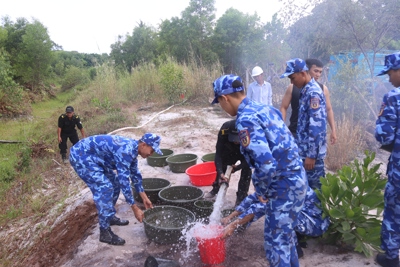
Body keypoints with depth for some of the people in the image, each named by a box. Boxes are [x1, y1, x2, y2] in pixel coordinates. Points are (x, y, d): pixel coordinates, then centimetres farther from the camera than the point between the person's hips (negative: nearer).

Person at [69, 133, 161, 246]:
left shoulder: (132, 149, 3)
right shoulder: (125, 150, -27)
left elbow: (135, 173, 15)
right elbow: (124, 180, -27)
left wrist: (144, 198, 17)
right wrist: (135, 208, -21)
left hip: (93, 157, 10)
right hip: (81, 156, -10)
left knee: (114, 183, 13)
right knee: (105, 188, -15)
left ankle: (110, 217, 28)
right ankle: (105, 232, -5)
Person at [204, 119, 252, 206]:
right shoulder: (224, 131, -40)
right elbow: (218, 154, -34)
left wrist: (238, 167, -34)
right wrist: (220, 173, -44)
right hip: (230, 151, 2)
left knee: (246, 171, -17)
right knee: (222, 167, 5)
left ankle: (240, 199, -3)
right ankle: (215, 189, 30)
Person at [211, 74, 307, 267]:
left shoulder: (245, 120, -21)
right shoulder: (264, 108, 8)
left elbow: (266, 166, -28)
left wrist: (261, 190, -8)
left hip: (284, 185, -10)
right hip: (296, 177, 10)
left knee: (275, 241, 6)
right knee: (285, 233, 26)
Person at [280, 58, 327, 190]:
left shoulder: (313, 93, -19)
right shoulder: (306, 90, 11)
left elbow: (317, 127, -24)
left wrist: (311, 155, -23)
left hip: (311, 152, -9)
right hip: (304, 150, 9)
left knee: (314, 188, 3)